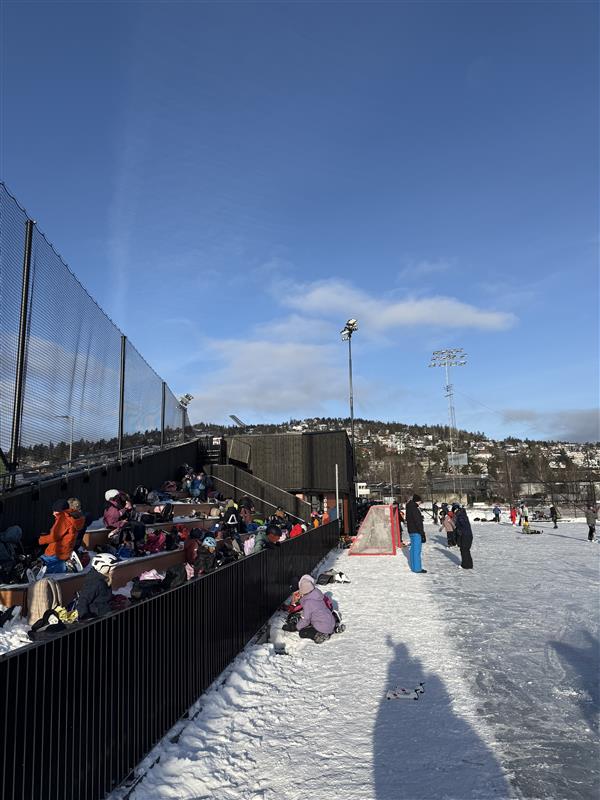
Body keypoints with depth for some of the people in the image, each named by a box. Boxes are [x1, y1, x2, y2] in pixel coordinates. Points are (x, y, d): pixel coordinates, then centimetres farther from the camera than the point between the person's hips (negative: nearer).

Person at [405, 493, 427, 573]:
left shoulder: (409, 508, 13)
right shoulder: (414, 509, -17)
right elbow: (418, 522, -20)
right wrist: (422, 534, -16)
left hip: (411, 531, 10)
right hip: (416, 532, -10)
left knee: (413, 549, 16)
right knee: (417, 550, -5)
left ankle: (413, 566, 24)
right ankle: (417, 568, -1)